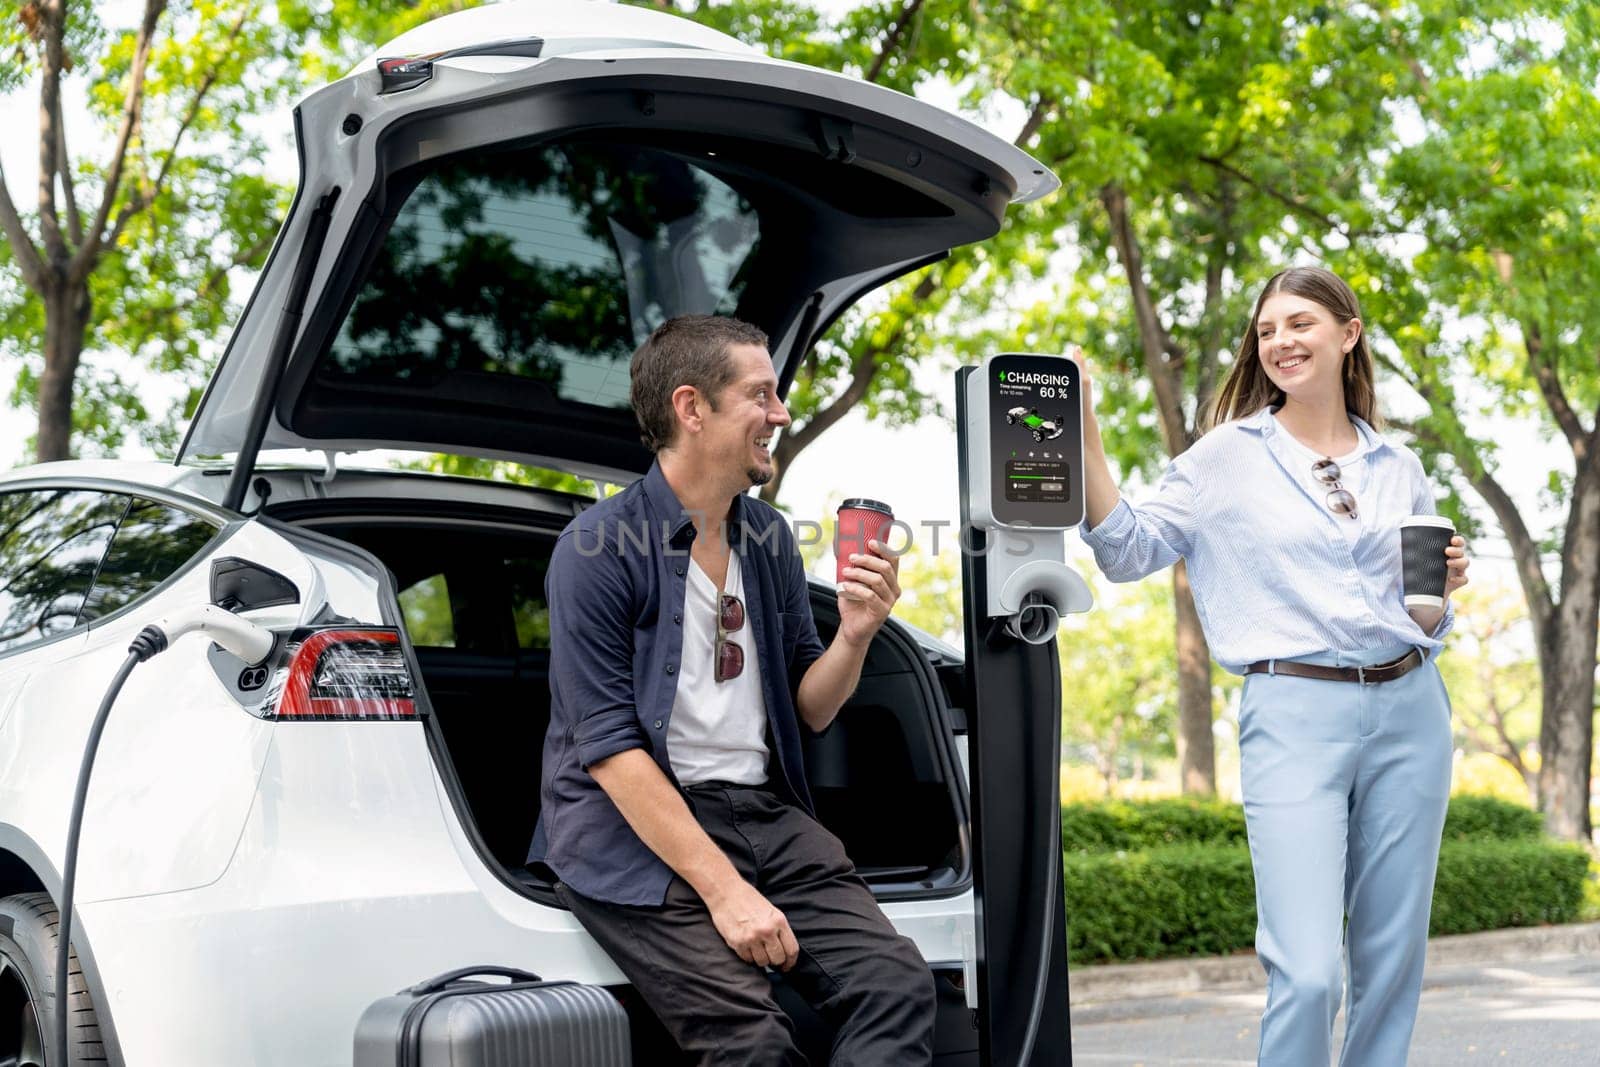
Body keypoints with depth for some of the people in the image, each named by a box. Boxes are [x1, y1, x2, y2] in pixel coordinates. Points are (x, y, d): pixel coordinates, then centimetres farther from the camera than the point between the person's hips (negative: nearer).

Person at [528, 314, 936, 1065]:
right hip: (637, 826, -6)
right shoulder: (600, 547, -8)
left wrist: (854, 637, -6)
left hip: (763, 810, 6)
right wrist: (724, 889, -19)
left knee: (897, 983, -18)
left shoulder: (770, 539, 12)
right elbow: (609, 746, -14)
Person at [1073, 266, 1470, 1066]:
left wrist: (1442, 589, -2)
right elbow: (1128, 552, 0)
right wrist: (1084, 435, -9)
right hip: (1292, 715, -4)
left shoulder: (1398, 469, 14)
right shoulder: (1227, 457, 5)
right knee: (1306, 975, -14)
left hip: (1408, 711, 4)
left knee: (1392, 963, 8)